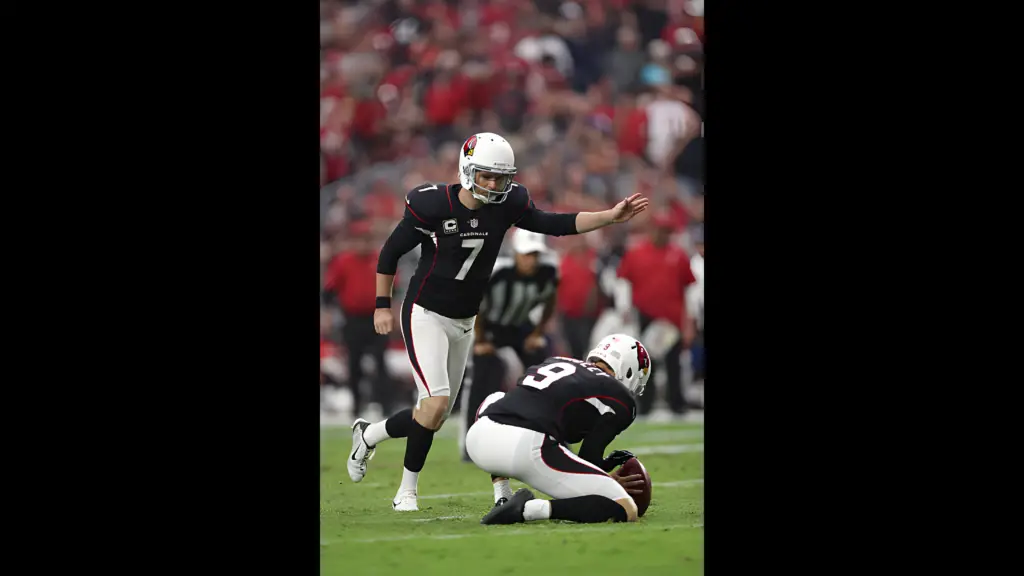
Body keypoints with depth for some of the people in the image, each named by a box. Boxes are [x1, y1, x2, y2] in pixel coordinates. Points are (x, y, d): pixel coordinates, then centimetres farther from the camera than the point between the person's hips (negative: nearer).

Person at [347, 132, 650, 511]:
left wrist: (612, 217, -11)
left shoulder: (507, 204, -6)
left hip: (463, 323, 6)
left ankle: (368, 434, 36)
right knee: (436, 404, -19)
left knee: (433, 418, 9)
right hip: (425, 315, -6)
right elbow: (391, 252, -7)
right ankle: (407, 491, -2)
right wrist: (382, 305, -3)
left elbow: (553, 225, 0)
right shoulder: (433, 205, -18)